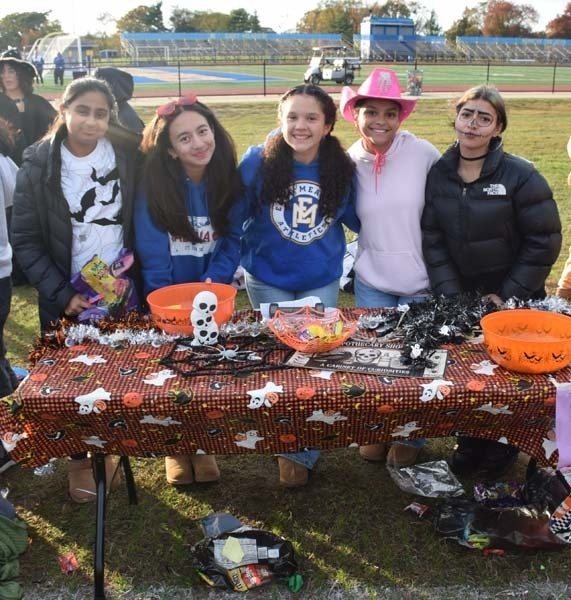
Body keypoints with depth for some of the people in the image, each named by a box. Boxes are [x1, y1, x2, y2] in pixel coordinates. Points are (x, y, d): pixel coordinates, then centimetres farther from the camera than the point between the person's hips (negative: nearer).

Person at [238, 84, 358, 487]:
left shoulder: (342, 169, -9)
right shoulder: (257, 163, -15)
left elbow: (355, 219, 6)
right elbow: (235, 218, -5)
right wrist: (237, 261, -4)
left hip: (322, 280, 1)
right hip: (268, 280, -1)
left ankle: (303, 453, 22)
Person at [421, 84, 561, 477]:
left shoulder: (520, 175, -15)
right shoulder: (438, 175, -4)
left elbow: (544, 241, -13)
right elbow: (432, 239, -3)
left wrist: (508, 295, -13)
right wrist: (450, 295, -11)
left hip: (515, 299, -2)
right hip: (462, 295, 3)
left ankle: (503, 446, 34)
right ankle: (470, 441, 33)